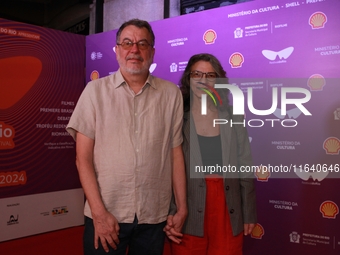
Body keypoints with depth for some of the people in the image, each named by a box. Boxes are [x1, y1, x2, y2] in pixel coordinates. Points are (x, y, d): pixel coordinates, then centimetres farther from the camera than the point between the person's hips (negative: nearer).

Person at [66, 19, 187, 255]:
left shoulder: (171, 94, 1)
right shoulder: (96, 90, -3)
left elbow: (176, 153, 3)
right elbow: (83, 157, -4)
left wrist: (182, 208, 3)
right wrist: (99, 212, -10)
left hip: (155, 216, 2)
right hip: (106, 214, -1)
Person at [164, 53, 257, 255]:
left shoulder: (234, 117, 3)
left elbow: (246, 168, 6)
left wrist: (249, 214, 6)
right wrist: (169, 213, -12)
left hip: (228, 212, 2)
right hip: (190, 215, -2)